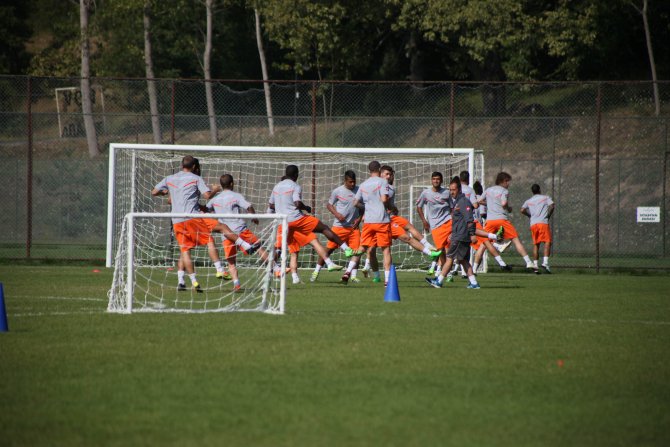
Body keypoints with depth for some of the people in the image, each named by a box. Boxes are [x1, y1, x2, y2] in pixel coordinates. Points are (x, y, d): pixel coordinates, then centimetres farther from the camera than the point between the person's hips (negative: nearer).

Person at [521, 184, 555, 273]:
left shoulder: (529, 201, 19)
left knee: (536, 244, 10)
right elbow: (552, 206, -4)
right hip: (543, 222, -4)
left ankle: (535, 265, 4)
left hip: (533, 224, 4)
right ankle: (545, 262, -24)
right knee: (547, 242, -6)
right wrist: (548, 215, 8)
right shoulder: (546, 198, 11)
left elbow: (522, 210, 8)